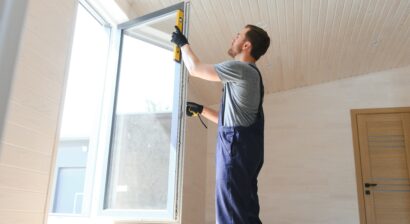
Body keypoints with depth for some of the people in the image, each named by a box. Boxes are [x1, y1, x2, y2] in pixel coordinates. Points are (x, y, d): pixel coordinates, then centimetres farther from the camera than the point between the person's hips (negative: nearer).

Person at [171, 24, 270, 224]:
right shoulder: (249, 74, 25)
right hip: (243, 147, 10)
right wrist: (200, 109, 28)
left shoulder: (241, 68, -5)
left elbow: (195, 68, 2)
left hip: (236, 145, -10)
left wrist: (183, 43, 19)